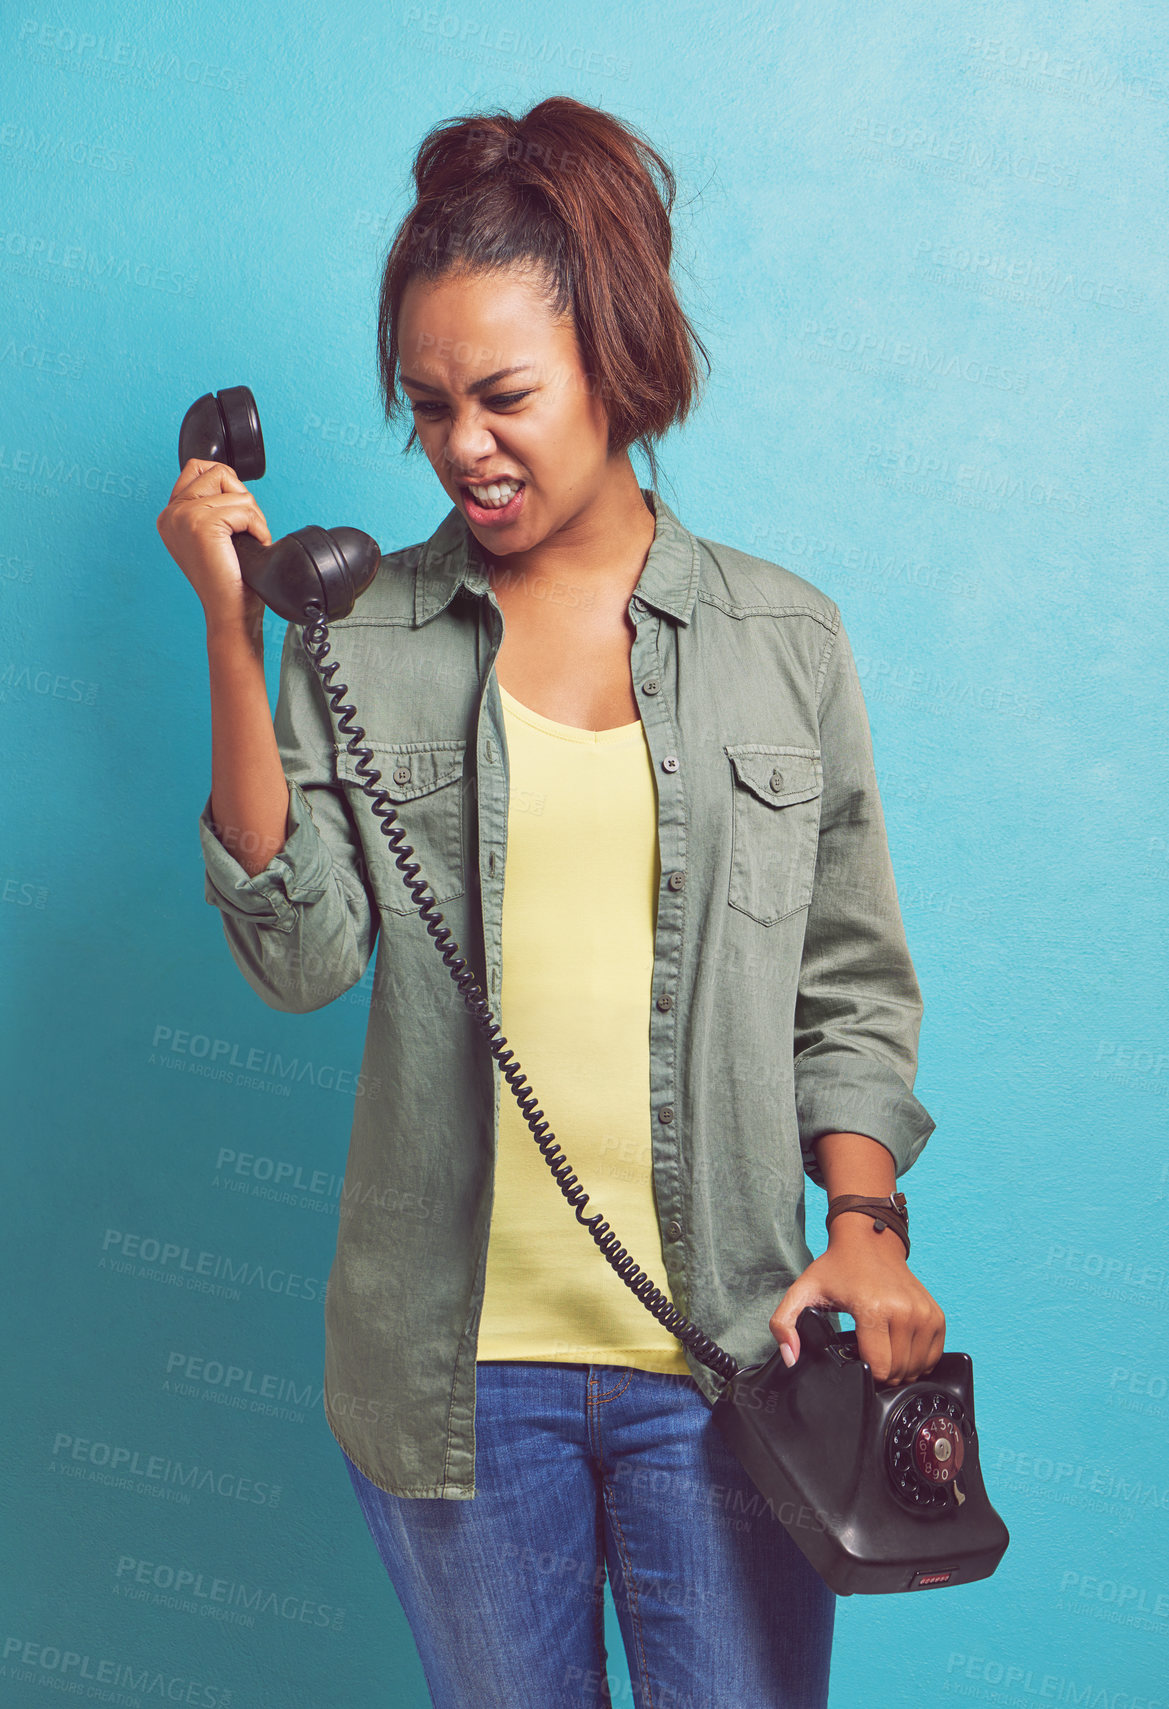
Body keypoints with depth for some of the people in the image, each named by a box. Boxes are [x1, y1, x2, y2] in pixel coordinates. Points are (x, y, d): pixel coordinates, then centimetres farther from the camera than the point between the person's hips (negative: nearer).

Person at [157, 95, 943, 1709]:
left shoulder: (783, 635, 1)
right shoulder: (360, 635, 0)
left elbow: (853, 985, 5)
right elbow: (302, 955, -10)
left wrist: (864, 1225, -8)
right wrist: (234, 636, -15)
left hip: (720, 1352, 0)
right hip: (456, 1357, 1)